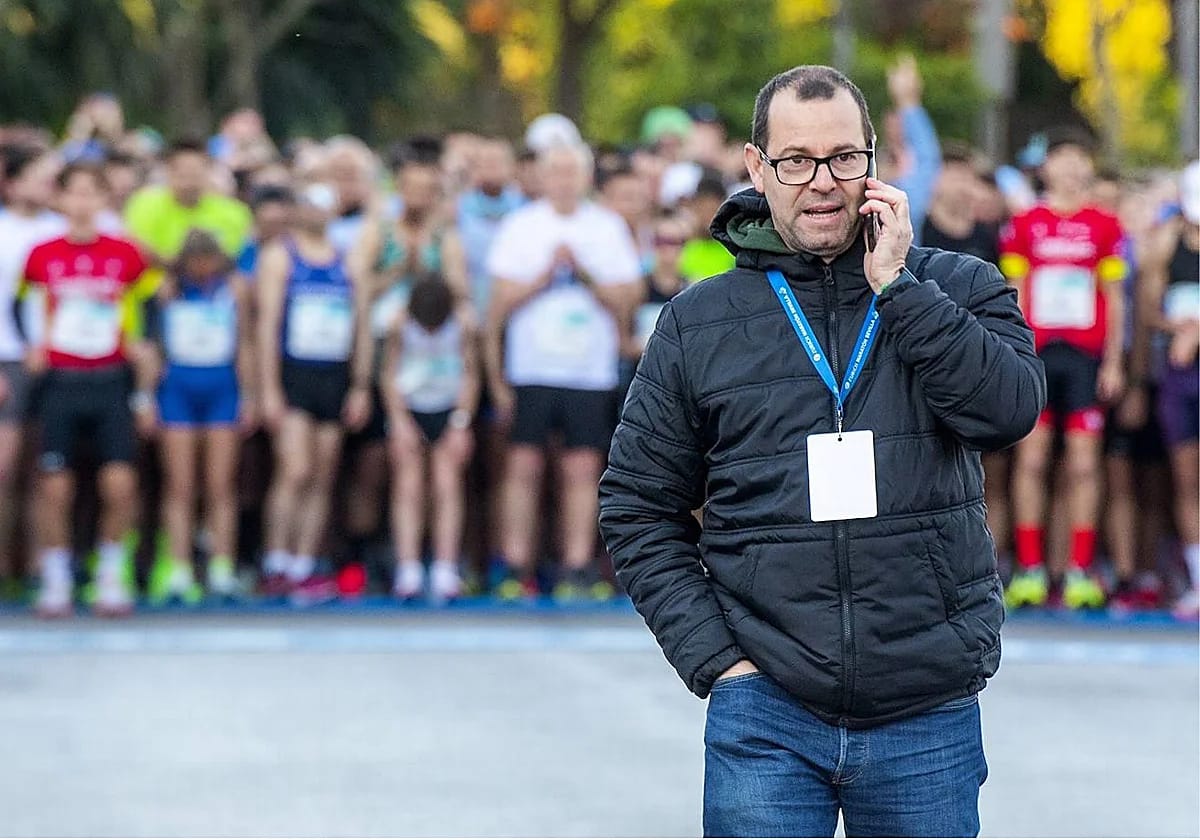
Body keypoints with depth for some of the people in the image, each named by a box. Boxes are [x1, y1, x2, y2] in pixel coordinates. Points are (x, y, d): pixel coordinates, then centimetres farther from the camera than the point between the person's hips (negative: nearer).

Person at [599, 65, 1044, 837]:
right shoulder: (698, 324, 6)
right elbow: (639, 506, 8)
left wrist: (895, 287, -13)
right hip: (766, 709, 0)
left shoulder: (956, 288, 5)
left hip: (931, 714, 0)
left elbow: (1008, 410, -13)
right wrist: (714, 657, -2)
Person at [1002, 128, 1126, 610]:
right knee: (1031, 460, -2)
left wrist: (1113, 363, 3)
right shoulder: (1023, 227, 7)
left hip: (1086, 355, 0)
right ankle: (1029, 570, 1)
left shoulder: (1104, 228, 8)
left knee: (1084, 464, -2)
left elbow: (1114, 299, 9)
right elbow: (1013, 297, 7)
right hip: (1035, 354, 0)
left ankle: (1081, 572, 0)